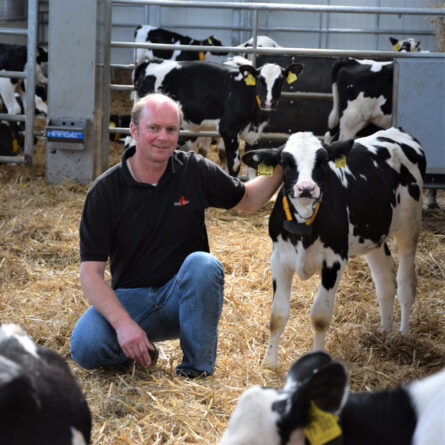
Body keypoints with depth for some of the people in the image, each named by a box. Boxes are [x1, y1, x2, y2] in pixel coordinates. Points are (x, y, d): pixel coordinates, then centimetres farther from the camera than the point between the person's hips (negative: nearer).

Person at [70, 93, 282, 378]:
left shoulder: (196, 172, -3)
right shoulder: (105, 191, -9)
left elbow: (247, 200, 17)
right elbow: (91, 272, -12)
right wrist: (123, 323, -28)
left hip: (183, 293, 1)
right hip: (130, 299, -1)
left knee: (203, 264, -32)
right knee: (85, 347, -30)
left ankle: (197, 369, -17)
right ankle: (140, 353, 5)